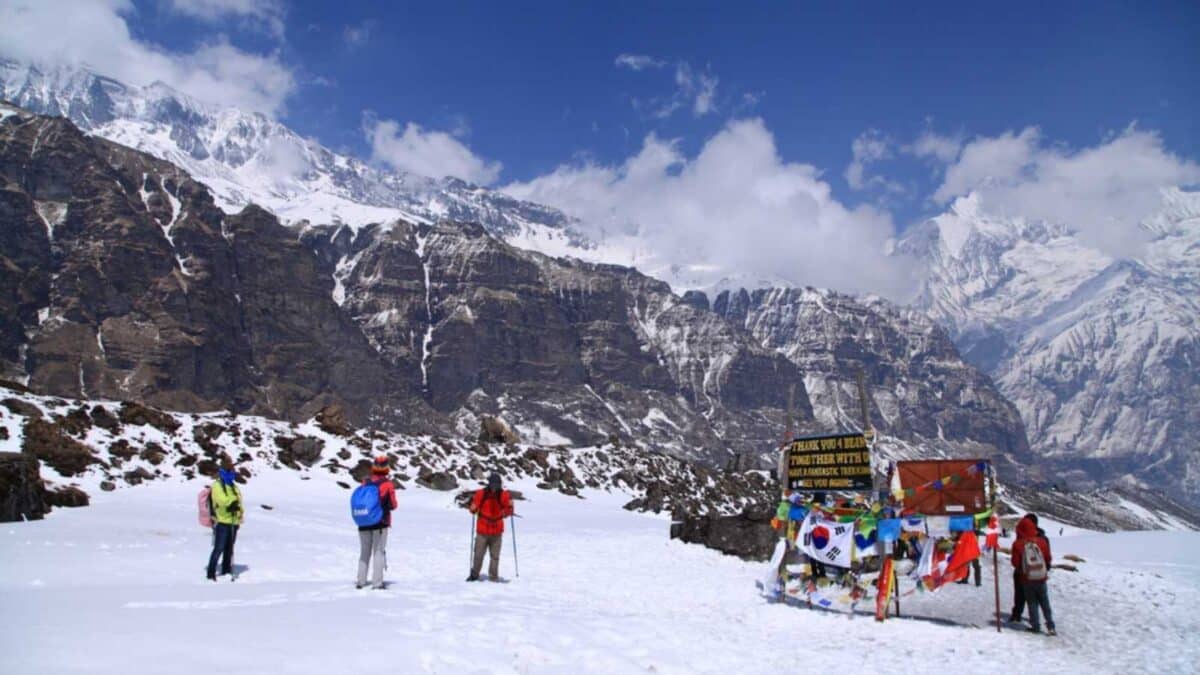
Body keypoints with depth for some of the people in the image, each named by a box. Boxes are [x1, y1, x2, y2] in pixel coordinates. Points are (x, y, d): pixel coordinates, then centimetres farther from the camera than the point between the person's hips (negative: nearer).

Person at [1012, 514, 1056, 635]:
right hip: (1041, 577, 1)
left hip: (1027, 579, -1)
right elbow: (1048, 558, 2)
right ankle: (1050, 625, 10)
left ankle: (1036, 626, 9)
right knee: (1045, 602, 13)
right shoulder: (1042, 541, -6)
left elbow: (1015, 562, -8)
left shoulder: (1017, 544, -10)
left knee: (1032, 603, 9)